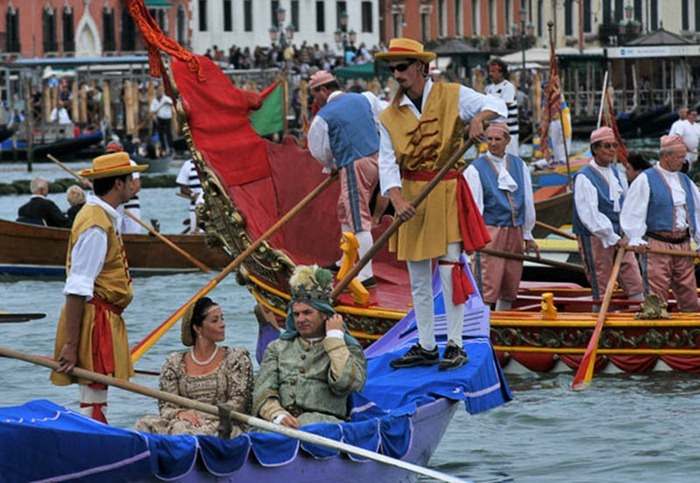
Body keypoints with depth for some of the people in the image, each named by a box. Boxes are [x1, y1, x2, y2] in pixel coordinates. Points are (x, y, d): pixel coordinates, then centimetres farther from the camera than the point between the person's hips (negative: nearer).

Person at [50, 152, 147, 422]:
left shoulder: (104, 218, 15)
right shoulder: (95, 226, -18)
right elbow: (77, 290, -22)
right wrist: (71, 344, -24)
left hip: (105, 319, 10)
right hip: (94, 320, -10)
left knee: (95, 403, 12)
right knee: (93, 406, -10)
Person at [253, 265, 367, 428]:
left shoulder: (348, 348, 19)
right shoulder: (278, 348, 28)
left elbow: (347, 384, -5)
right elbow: (263, 391, 13)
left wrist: (334, 337, 7)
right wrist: (277, 414, -11)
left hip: (323, 419, -2)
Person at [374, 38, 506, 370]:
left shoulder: (453, 96, -2)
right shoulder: (390, 116, 4)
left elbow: (497, 106, -4)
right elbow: (387, 162, -5)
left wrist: (479, 117, -27)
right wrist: (397, 199, -21)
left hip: (447, 195, -4)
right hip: (411, 197, 4)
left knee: (450, 271, -8)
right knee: (418, 278, 9)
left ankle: (455, 346, 0)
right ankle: (426, 348, 18)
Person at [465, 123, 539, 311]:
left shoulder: (519, 166, 12)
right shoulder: (476, 169, -3)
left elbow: (528, 202, 17)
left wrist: (527, 236, 17)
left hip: (515, 231, 5)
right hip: (490, 233, -5)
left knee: (510, 287, 9)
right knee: (487, 286, -11)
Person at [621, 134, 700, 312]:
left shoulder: (685, 181, 17)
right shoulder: (646, 180, -2)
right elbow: (632, 214, -7)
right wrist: (637, 240, -18)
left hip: (683, 246, 6)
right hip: (656, 245, -6)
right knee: (657, 296, -9)